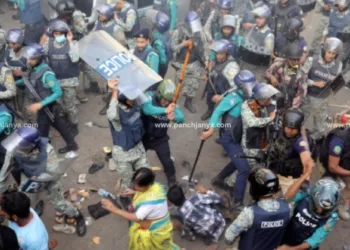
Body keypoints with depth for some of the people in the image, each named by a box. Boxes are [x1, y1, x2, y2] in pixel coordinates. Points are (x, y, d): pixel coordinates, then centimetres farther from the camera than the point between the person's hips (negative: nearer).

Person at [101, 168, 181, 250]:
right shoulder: (154, 186, -15)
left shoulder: (150, 201, -39)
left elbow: (136, 218, -35)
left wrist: (114, 209, -36)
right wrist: (134, 192, -5)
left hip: (156, 231, -8)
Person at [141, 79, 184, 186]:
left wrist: (174, 117, -52)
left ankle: (172, 181, 32)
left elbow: (181, 118, -28)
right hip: (144, 136, -1)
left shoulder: (171, 103, -16)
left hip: (160, 138, 1)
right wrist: (165, 110, -62)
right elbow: (147, 109, -46)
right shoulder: (149, 96, -25)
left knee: (167, 161, 5)